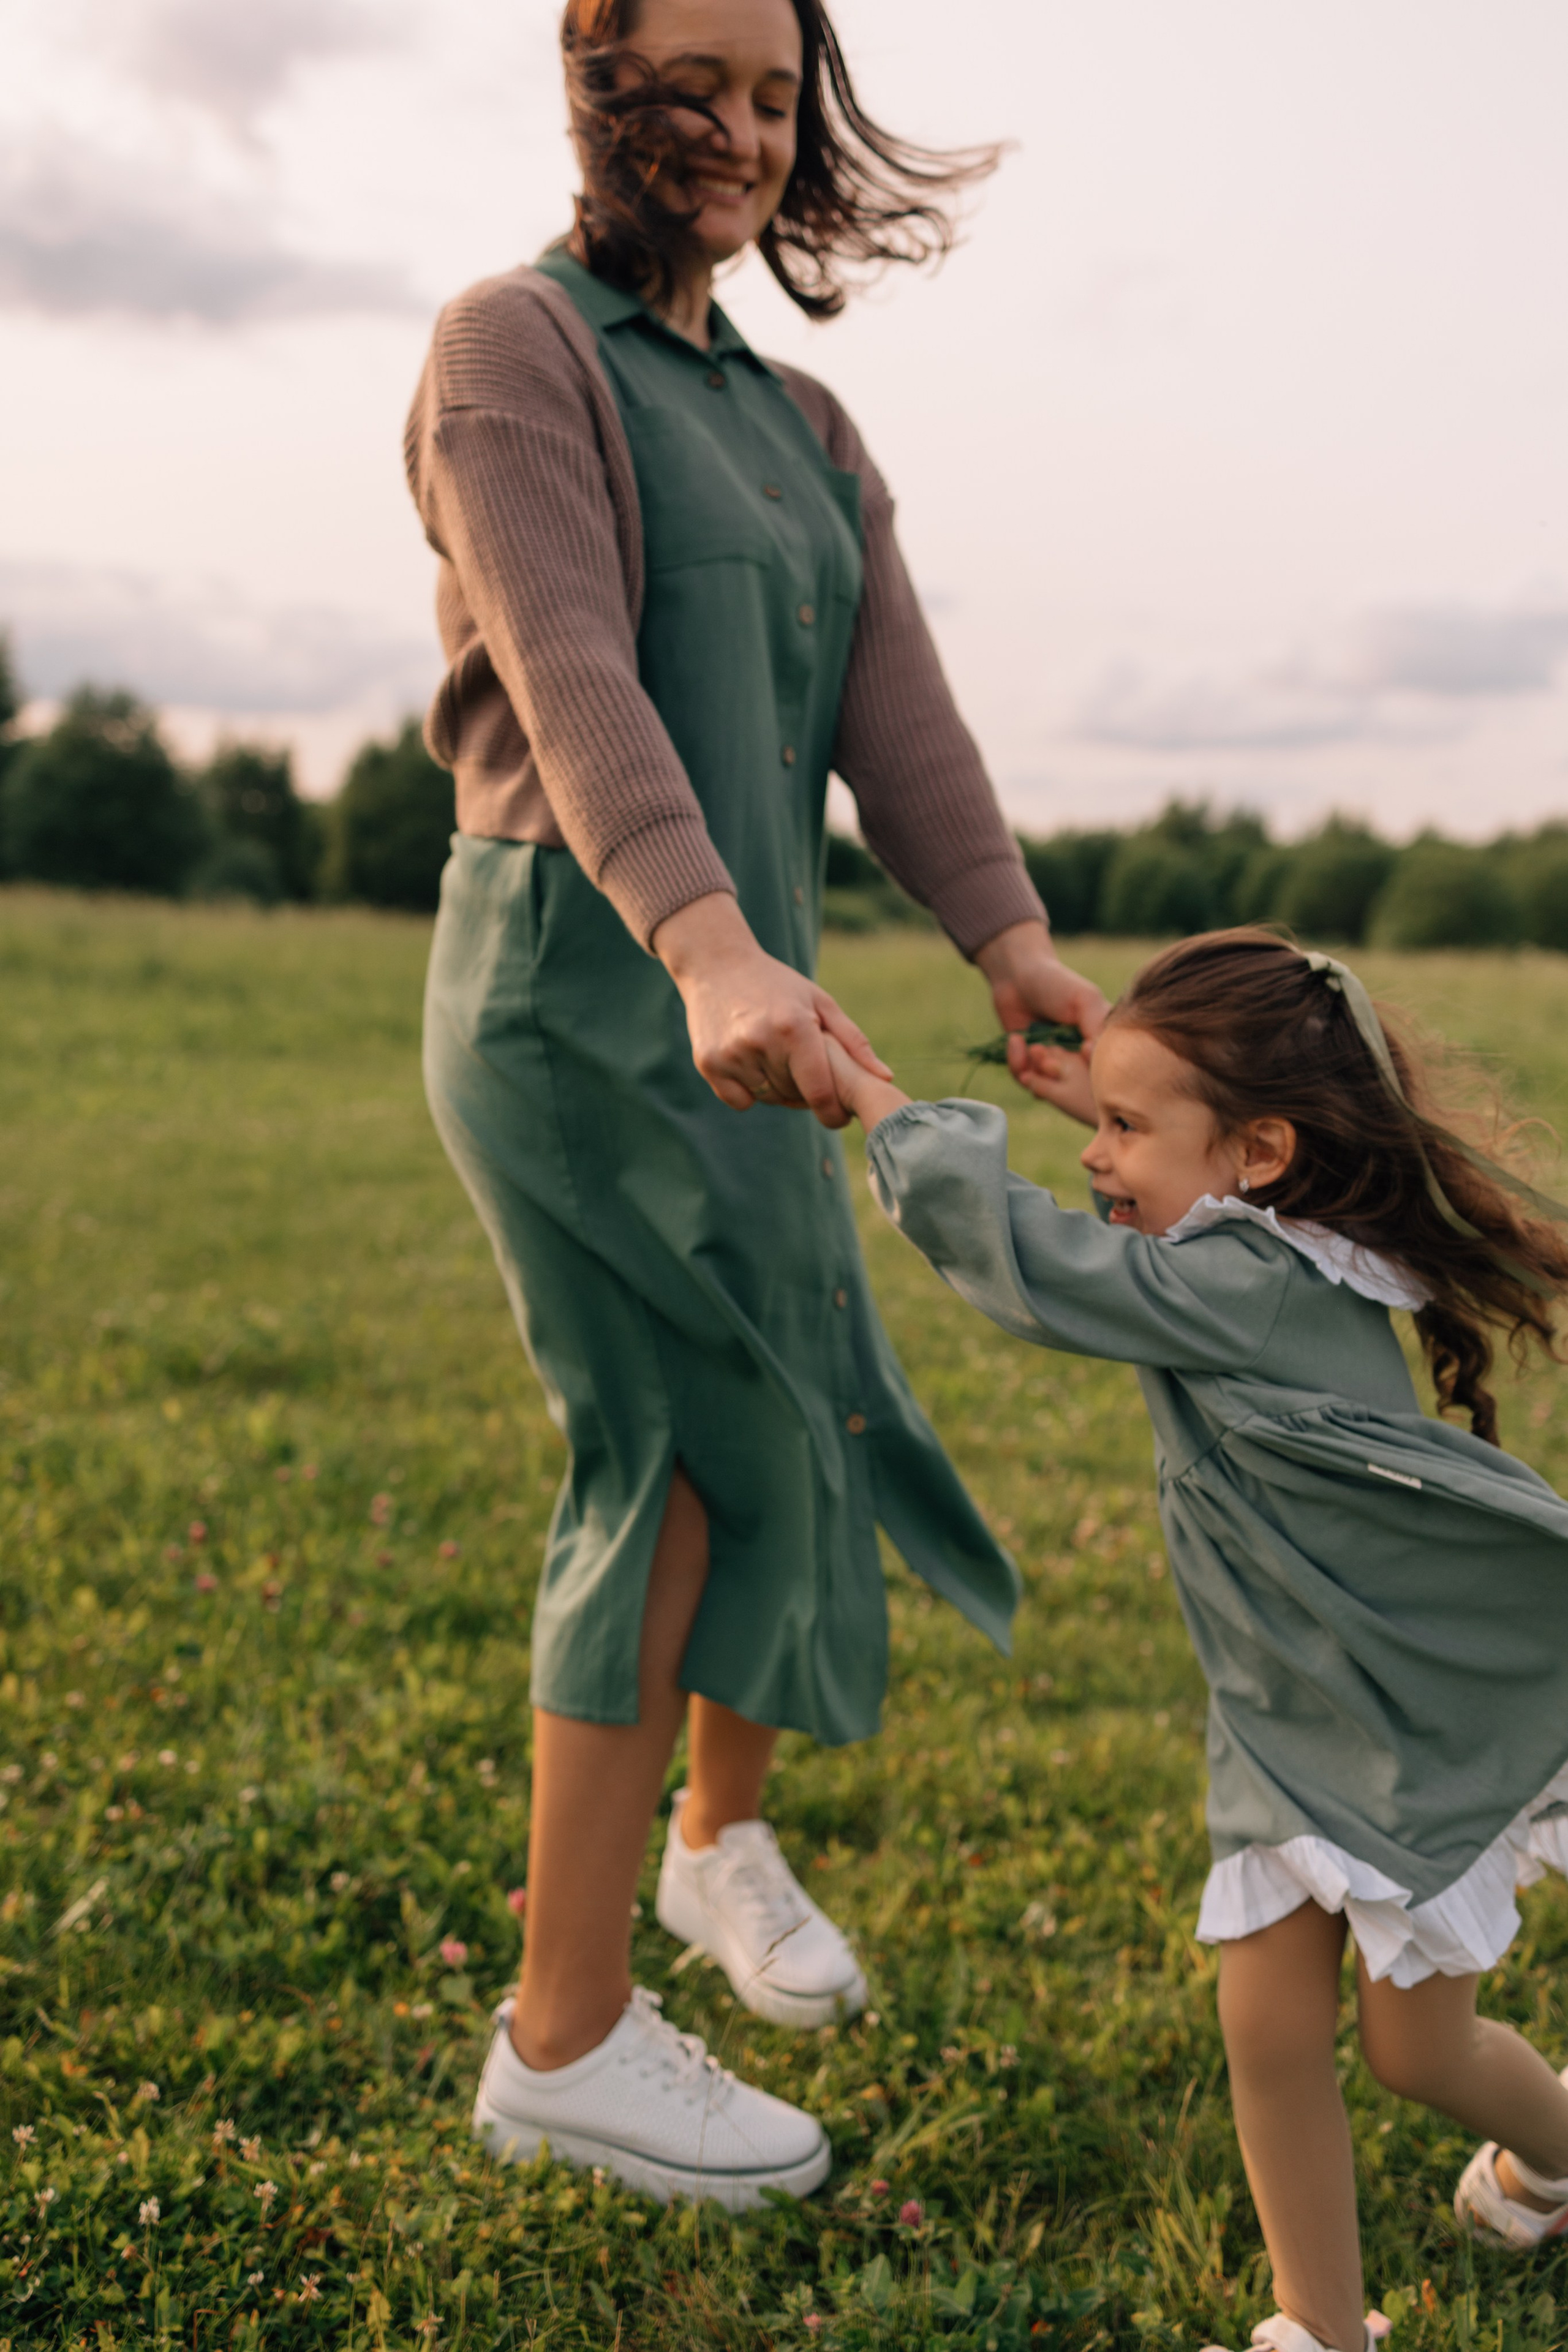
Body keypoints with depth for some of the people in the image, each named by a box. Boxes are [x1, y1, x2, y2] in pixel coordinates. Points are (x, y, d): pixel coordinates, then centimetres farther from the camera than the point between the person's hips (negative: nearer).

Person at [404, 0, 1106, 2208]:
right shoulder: (514, 345, -4)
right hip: (575, 976, -7)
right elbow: (569, 677, -21)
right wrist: (711, 941, -37)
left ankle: (724, 1834, 36)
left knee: (788, 1426, 11)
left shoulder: (804, 428, 19)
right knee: (694, 1445, -12)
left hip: (739, 993, 8)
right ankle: (565, 2032, -2)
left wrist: (1010, 934, -13)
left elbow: (893, 701, 3)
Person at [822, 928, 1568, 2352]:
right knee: (1271, 2030, 5)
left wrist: (870, 1094, -23)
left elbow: (1027, 1258, -33)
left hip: (1431, 1728, -8)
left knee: (1412, 2047, 11)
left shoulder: (1254, 1289, -29)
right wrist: (1107, 1108, 14)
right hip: (1290, 1731, 8)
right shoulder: (1273, 1250, -3)